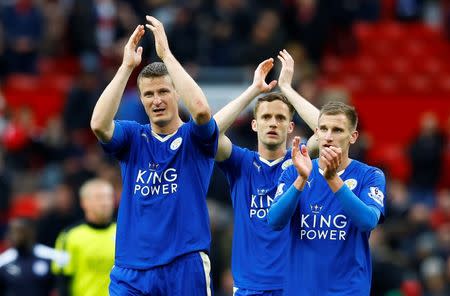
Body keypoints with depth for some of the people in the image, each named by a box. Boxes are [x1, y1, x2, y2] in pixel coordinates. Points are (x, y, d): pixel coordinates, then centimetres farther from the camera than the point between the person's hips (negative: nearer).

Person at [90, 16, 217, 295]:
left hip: (185, 269, -2)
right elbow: (99, 124, -11)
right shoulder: (133, 138, 10)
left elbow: (201, 109, -20)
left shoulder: (195, 138, 3)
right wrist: (127, 65, -12)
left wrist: (166, 53, -16)